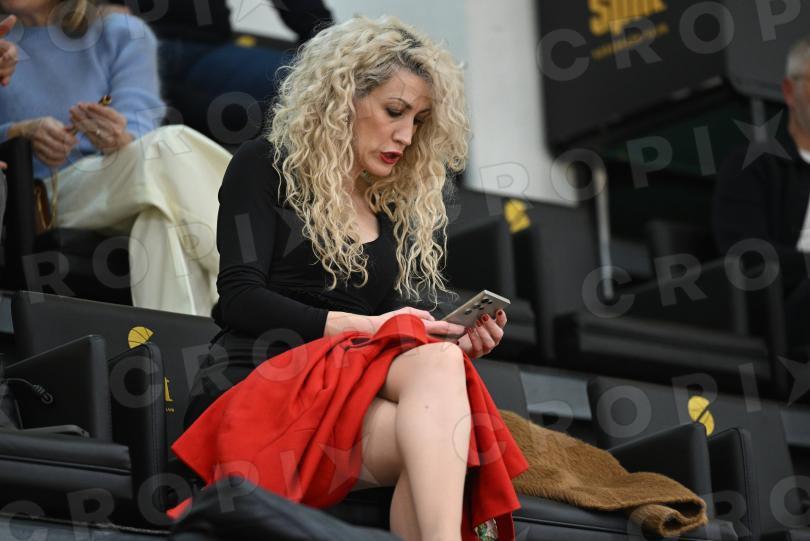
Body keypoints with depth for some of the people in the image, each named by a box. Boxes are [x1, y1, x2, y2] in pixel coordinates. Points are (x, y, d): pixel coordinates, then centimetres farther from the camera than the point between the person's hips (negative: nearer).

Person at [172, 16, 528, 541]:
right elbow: (240, 301, -3)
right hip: (262, 383, -5)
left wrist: (456, 341, -2)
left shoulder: (411, 212, 26)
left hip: (352, 393, 5)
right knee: (436, 366, -35)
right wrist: (365, 327, -11)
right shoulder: (267, 167, 10)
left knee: (433, 439, -35)